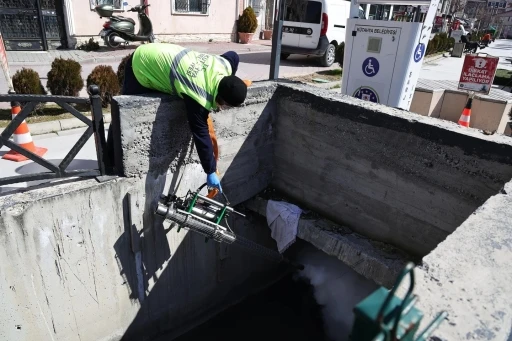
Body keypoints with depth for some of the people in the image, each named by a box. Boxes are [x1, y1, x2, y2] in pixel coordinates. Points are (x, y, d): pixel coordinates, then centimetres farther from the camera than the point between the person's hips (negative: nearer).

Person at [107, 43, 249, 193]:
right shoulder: (199, 99, -39)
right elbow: (201, 136, -33)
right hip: (142, 66, -8)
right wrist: (211, 172, -25)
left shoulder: (225, 66, -19)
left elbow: (233, 56, 6)